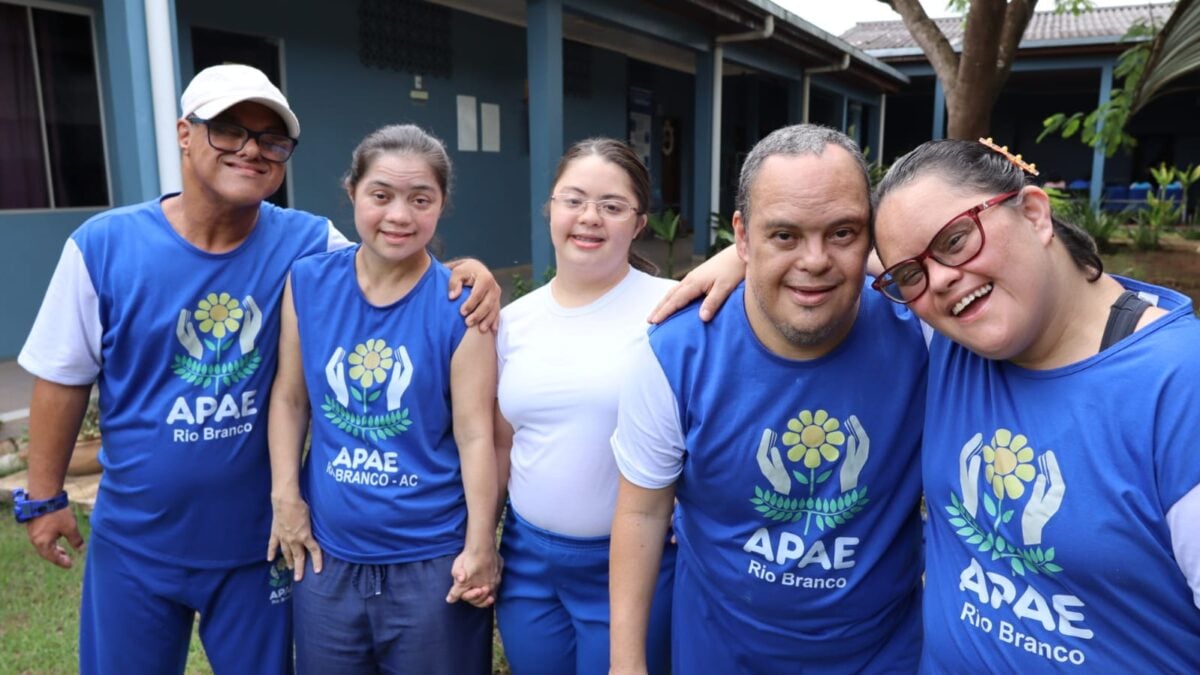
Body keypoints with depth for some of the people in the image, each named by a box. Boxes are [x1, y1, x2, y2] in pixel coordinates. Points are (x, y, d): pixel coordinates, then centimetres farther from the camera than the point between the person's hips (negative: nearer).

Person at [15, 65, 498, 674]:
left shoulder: (307, 244, -12)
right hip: (135, 543, 1)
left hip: (259, 540, 0)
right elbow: (63, 381, -3)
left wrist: (465, 272, -25)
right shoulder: (104, 246, -11)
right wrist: (44, 499, 3)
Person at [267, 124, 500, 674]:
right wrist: (285, 497, 0)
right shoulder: (307, 283, -3)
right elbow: (289, 398, 4)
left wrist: (480, 547, -10)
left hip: (432, 558, -3)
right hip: (327, 552, 3)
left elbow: (475, 434, -12)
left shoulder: (460, 305, -12)